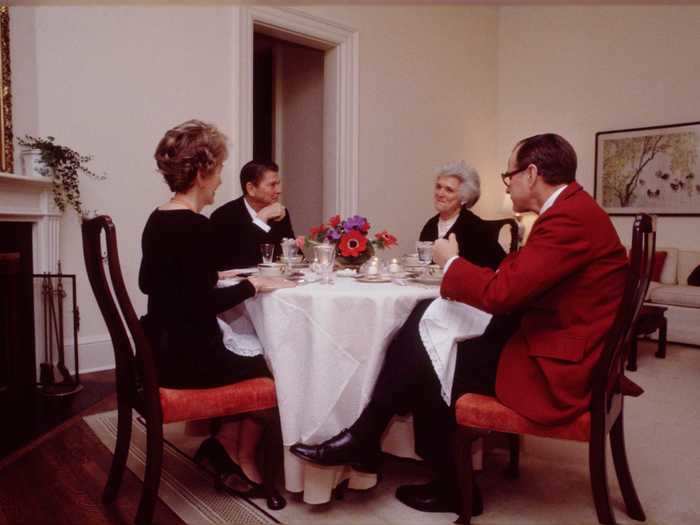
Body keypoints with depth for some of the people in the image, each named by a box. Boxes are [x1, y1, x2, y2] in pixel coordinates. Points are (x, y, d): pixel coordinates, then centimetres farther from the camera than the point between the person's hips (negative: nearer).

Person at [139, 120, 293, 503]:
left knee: (253, 350, 19)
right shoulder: (195, 226, -21)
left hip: (164, 349, 9)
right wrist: (253, 284, -13)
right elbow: (203, 305, -25)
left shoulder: (157, 219, 7)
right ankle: (239, 456, 25)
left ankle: (228, 445, 19)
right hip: (187, 356, -9)